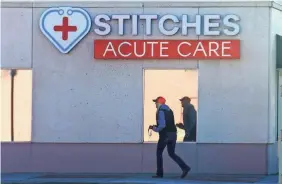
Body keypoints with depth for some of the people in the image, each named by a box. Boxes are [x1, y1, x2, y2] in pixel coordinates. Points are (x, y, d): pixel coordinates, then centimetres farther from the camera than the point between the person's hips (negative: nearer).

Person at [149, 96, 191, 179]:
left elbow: (162, 125, -20)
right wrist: (156, 127, 23)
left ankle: (159, 173, 7)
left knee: (159, 153, 7)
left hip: (165, 135, -8)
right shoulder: (169, 110, 17)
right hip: (173, 134, 8)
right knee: (172, 153, 13)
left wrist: (156, 129, -2)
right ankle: (185, 167, -5)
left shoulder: (160, 111, -10)